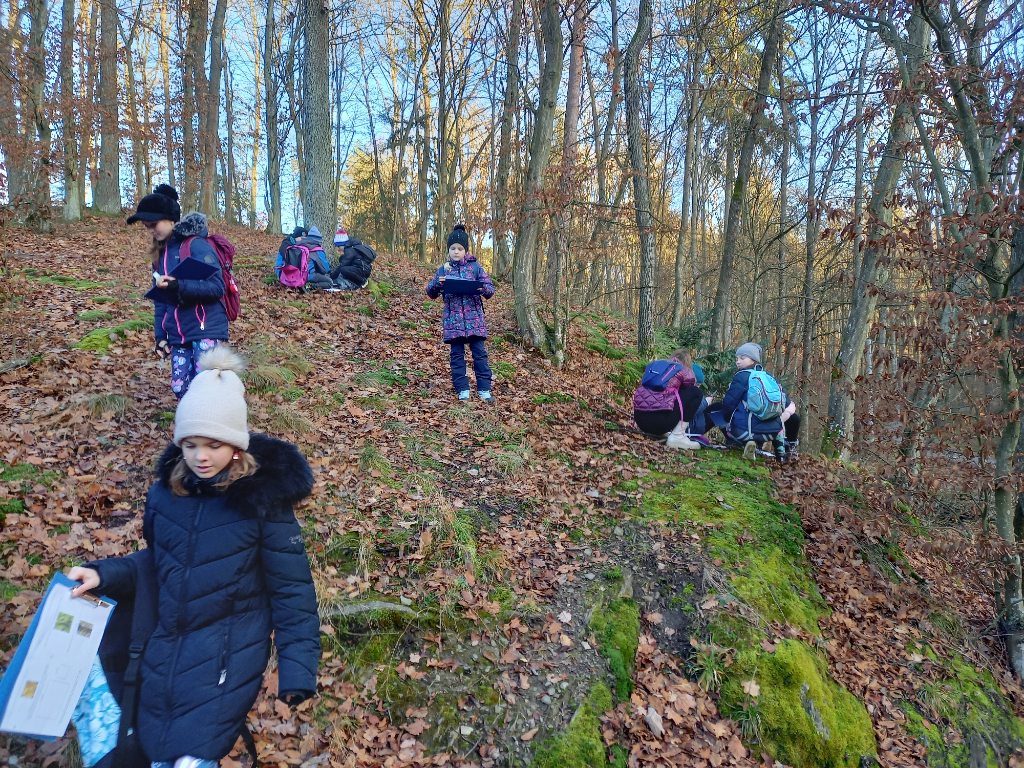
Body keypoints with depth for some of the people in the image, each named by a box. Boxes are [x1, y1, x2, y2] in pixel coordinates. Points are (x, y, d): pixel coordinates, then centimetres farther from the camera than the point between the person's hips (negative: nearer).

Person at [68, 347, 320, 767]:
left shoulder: (263, 497, -15)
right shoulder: (167, 491, -1)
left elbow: (290, 587, -10)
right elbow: (157, 560, 14)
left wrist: (297, 668, -12)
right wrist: (103, 575, -4)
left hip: (230, 650, -4)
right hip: (165, 641, 5)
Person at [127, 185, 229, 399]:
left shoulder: (196, 245, -9)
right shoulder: (160, 254, 16)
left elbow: (217, 286, -17)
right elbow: (160, 300, 18)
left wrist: (178, 286, -28)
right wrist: (160, 336, 12)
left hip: (205, 329, -8)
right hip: (178, 335, 8)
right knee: (180, 387, 4)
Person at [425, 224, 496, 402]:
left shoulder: (475, 266, 4)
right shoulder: (443, 269, 7)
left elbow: (491, 289, 3)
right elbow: (431, 293, 9)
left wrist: (484, 288, -20)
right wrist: (438, 283, -13)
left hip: (474, 317, -1)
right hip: (453, 319, 1)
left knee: (480, 352, -2)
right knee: (457, 354, 2)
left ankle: (484, 389, 4)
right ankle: (462, 389, 9)